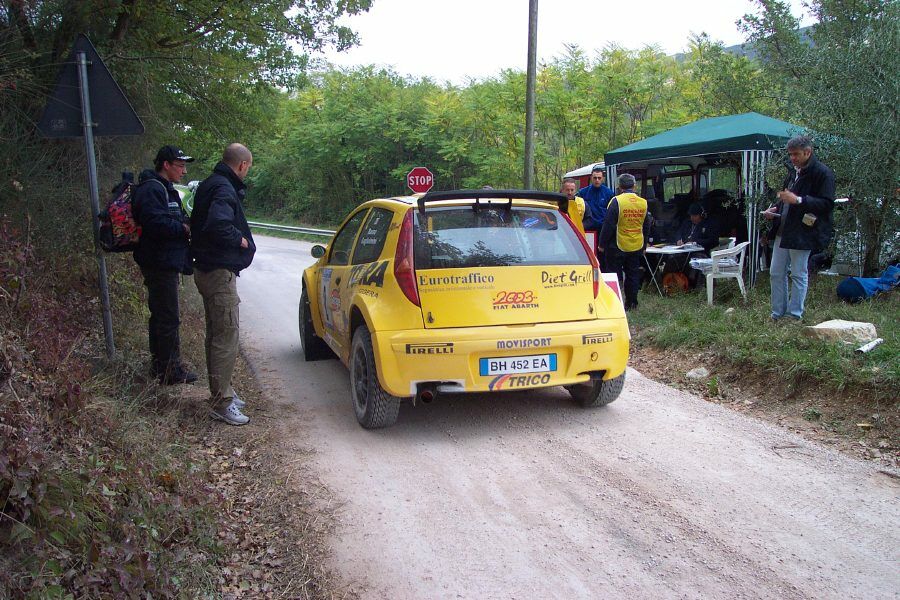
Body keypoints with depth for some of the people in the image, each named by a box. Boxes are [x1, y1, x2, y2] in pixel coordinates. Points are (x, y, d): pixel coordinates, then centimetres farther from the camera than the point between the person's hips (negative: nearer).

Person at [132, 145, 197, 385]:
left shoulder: (165, 189, 20)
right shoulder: (152, 189, -15)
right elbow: (155, 222, -27)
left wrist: (186, 224, 5)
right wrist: (184, 228, -17)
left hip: (164, 263, 11)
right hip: (160, 264, -11)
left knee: (161, 315, 18)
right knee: (168, 318, -6)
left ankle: (160, 365, 29)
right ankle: (170, 370, 1)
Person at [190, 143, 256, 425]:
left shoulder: (210, 184, 14)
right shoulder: (224, 189, -18)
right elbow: (218, 224, -35)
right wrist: (241, 240, -18)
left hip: (208, 269, 11)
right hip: (220, 272, -11)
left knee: (217, 334, 19)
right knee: (227, 335, -6)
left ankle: (221, 392, 31)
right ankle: (222, 403, -1)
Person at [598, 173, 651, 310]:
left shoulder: (616, 201, -15)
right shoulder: (643, 203, 2)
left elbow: (608, 225, -15)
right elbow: (647, 227, 11)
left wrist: (602, 244, -6)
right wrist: (644, 246, 22)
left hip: (618, 246, -5)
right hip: (636, 247, 5)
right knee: (633, 275, 13)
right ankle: (631, 303, 19)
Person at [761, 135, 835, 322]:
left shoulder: (822, 173, -9)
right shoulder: (793, 173, 15)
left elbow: (827, 204, -16)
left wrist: (798, 200, -24)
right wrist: (773, 209, 10)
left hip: (802, 233, -8)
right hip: (782, 231, 8)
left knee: (799, 275, 1)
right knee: (776, 273, 10)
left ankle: (794, 315, 9)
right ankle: (778, 314, 20)